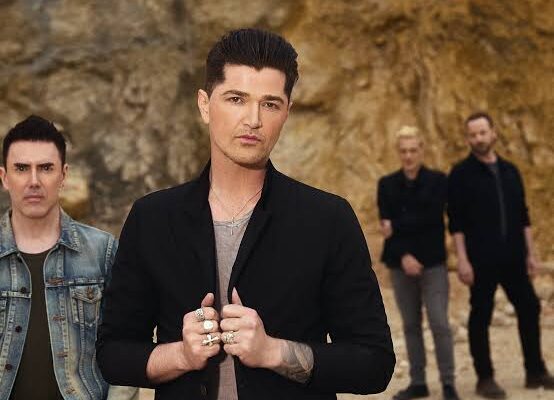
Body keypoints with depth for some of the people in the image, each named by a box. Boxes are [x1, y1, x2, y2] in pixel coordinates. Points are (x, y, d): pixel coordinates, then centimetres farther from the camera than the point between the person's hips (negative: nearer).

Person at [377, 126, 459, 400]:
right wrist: (403, 255, -16)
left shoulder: (437, 180, 0)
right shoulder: (387, 184, 6)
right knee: (410, 325, 8)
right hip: (400, 263, 3)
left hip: (432, 262, -3)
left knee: (439, 323, -7)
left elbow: (432, 218, -11)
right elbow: (386, 225, -2)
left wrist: (397, 226, -9)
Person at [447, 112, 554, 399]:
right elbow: (456, 222, -8)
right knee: (480, 317, 1)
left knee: (529, 309, 6)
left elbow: (523, 216, 14)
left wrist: (530, 253, 9)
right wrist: (462, 259, -14)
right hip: (481, 259, -5)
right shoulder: (461, 174, -4)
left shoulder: (509, 171, 11)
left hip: (512, 257, 5)